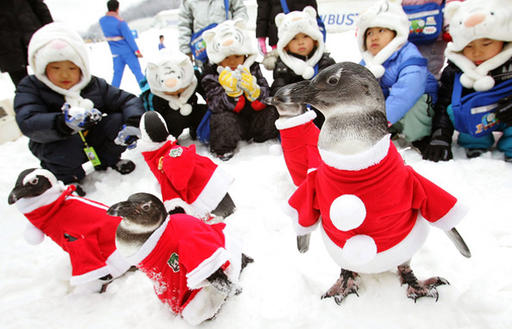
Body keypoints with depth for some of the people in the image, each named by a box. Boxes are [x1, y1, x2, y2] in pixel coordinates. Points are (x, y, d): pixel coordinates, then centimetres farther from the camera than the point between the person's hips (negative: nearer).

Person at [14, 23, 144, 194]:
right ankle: (65, 177, 0)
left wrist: (133, 124, -30)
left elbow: (129, 100, -7)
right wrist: (65, 122, -50)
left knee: (118, 121, -20)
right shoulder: (30, 88, -12)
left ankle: (108, 160, 9)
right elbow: (28, 124, -29)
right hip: (58, 146, -2)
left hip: (96, 140, 3)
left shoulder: (95, 85, -6)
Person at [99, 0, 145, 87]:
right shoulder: (120, 22, -17)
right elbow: (129, 38, -16)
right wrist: (137, 51, -11)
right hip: (128, 51, -5)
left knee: (117, 74, 12)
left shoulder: (101, 21, 3)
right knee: (137, 71, -1)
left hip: (116, 53, 6)